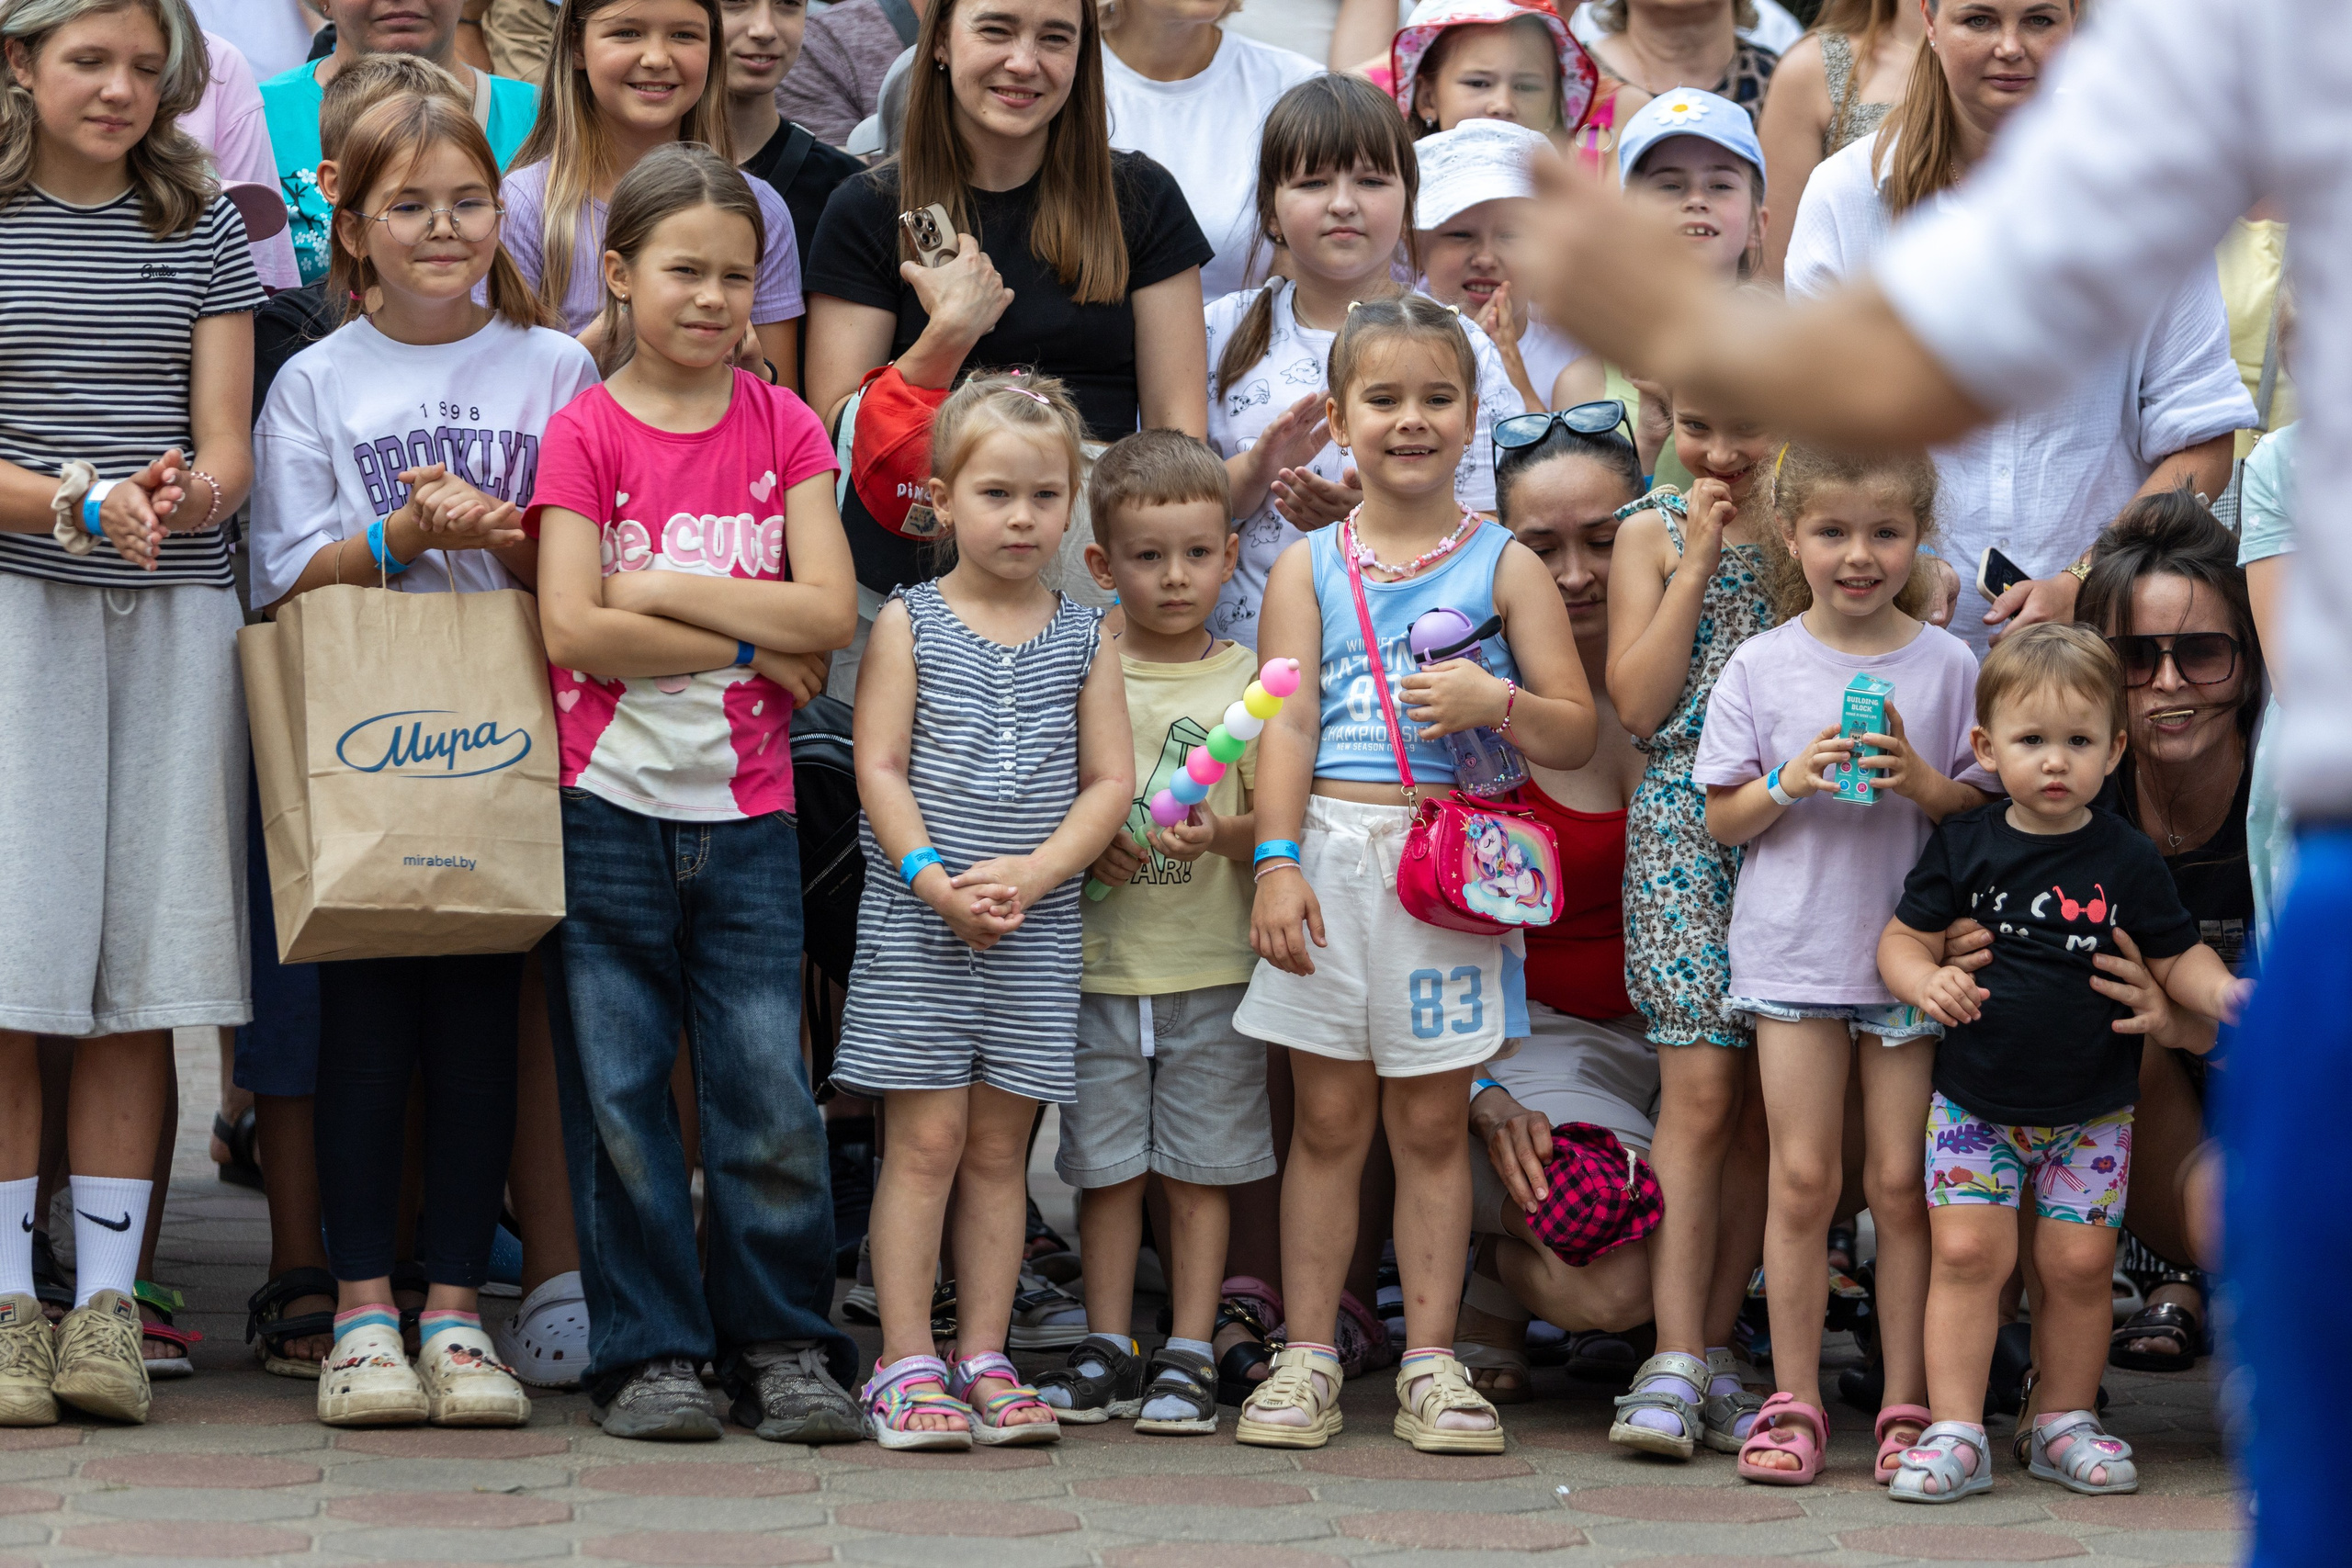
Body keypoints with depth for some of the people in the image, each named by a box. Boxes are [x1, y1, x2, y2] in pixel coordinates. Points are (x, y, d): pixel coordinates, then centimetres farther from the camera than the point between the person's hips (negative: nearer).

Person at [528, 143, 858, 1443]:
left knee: (769, 1092, -1)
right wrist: (749, 643, -9)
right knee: (618, 1092, 1)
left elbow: (829, 612, -5)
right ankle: (649, 1352, 10)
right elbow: (575, 628, -11)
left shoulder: (782, 427, 6)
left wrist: (660, 591, -11)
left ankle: (783, 1345, 10)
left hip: (746, 812, 1)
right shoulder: (586, 432, 0)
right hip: (607, 809, -1)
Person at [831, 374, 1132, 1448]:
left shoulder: (1084, 639, 8)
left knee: (999, 1147, 7)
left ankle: (983, 1359, 12)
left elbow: (1109, 782, 3)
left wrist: (1030, 876, -11)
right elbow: (880, 768, -5)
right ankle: (906, 1365, -1)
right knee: (925, 1139, -3)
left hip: (1037, 928, 3)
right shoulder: (909, 622, 1)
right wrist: (934, 879, -16)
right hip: (916, 921, -2)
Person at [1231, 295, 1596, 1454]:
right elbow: (1287, 722, 1)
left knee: (1430, 1121, 4)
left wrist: (1497, 702, -17)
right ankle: (1307, 1358, 10)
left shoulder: (1505, 566, 4)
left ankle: (1429, 1362, 10)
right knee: (1329, 1116, 4)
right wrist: (1277, 859, -10)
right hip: (1333, 852, 1)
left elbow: (1575, 735, 3)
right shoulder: (1309, 567, 7)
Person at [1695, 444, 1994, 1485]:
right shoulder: (1761, 667, 2)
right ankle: (1794, 1403, 5)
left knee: (1901, 1182, 2)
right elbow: (1723, 819, 4)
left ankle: (1907, 1404, 9)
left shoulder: (1946, 665, 2)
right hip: (1794, 953, 0)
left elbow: (1986, 812, 5)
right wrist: (1790, 783, -14)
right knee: (1803, 1179, -1)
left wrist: (1920, 780, -14)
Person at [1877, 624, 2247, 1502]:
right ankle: (1956, 1436, -3)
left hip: (2092, 1111, 0)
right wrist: (1927, 983, -19)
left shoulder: (2127, 862, -2)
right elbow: (1904, 938, 3)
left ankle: (2066, 1424, 18)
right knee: (1968, 1253, -8)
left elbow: (2178, 958, 4)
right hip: (1974, 1100, 0)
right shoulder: (1965, 847, -3)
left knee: (2079, 1263, 0)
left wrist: (2225, 992, -17)